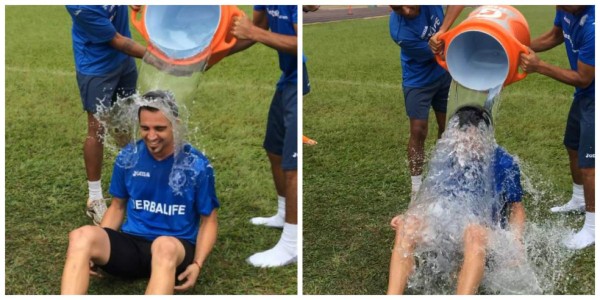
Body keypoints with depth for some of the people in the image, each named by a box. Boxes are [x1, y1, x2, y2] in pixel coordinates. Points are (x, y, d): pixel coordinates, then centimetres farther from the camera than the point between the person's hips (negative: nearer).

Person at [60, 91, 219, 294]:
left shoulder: (198, 166, -6)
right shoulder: (127, 158, 2)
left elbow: (208, 221, 2)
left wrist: (197, 264, -15)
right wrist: (96, 247, -1)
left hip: (176, 248, -3)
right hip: (132, 243, 3)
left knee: (164, 246, -41)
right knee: (82, 237, -28)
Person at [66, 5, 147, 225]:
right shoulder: (80, 6, -33)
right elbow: (116, 41, -26)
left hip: (124, 58, 6)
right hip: (97, 66, -6)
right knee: (97, 129, -3)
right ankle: (94, 199, 8)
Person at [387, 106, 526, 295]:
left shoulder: (504, 163, 3)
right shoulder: (446, 156, 10)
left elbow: (517, 207, 11)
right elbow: (427, 196, 19)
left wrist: (516, 239, -7)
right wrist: (407, 216, 0)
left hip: (484, 227, -2)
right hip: (443, 221, 3)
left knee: (475, 233, -41)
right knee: (407, 225, -30)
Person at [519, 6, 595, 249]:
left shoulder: (592, 28, -38)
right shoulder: (566, 10, -13)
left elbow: (583, 79, -27)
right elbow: (555, 36, 9)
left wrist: (539, 67, -28)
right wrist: (523, 47, -6)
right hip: (584, 94, 9)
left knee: (588, 163, -6)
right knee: (573, 146, 25)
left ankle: (592, 228, 8)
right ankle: (579, 200, 48)